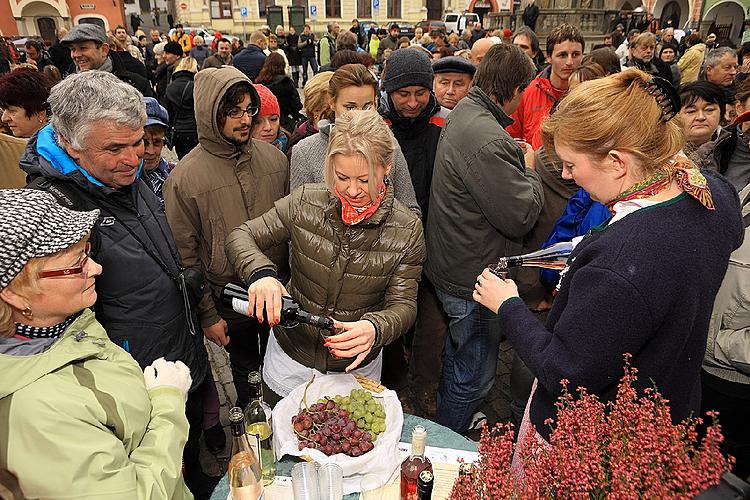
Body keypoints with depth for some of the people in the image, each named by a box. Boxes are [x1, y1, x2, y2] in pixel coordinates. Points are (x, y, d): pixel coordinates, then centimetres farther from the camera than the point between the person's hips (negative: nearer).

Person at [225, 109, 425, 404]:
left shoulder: (407, 230, -17)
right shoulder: (304, 203, -15)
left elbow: (403, 305, -15)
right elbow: (241, 237, -10)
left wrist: (374, 329, -38)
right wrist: (261, 273, -33)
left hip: (357, 369, -1)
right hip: (289, 359, 1)